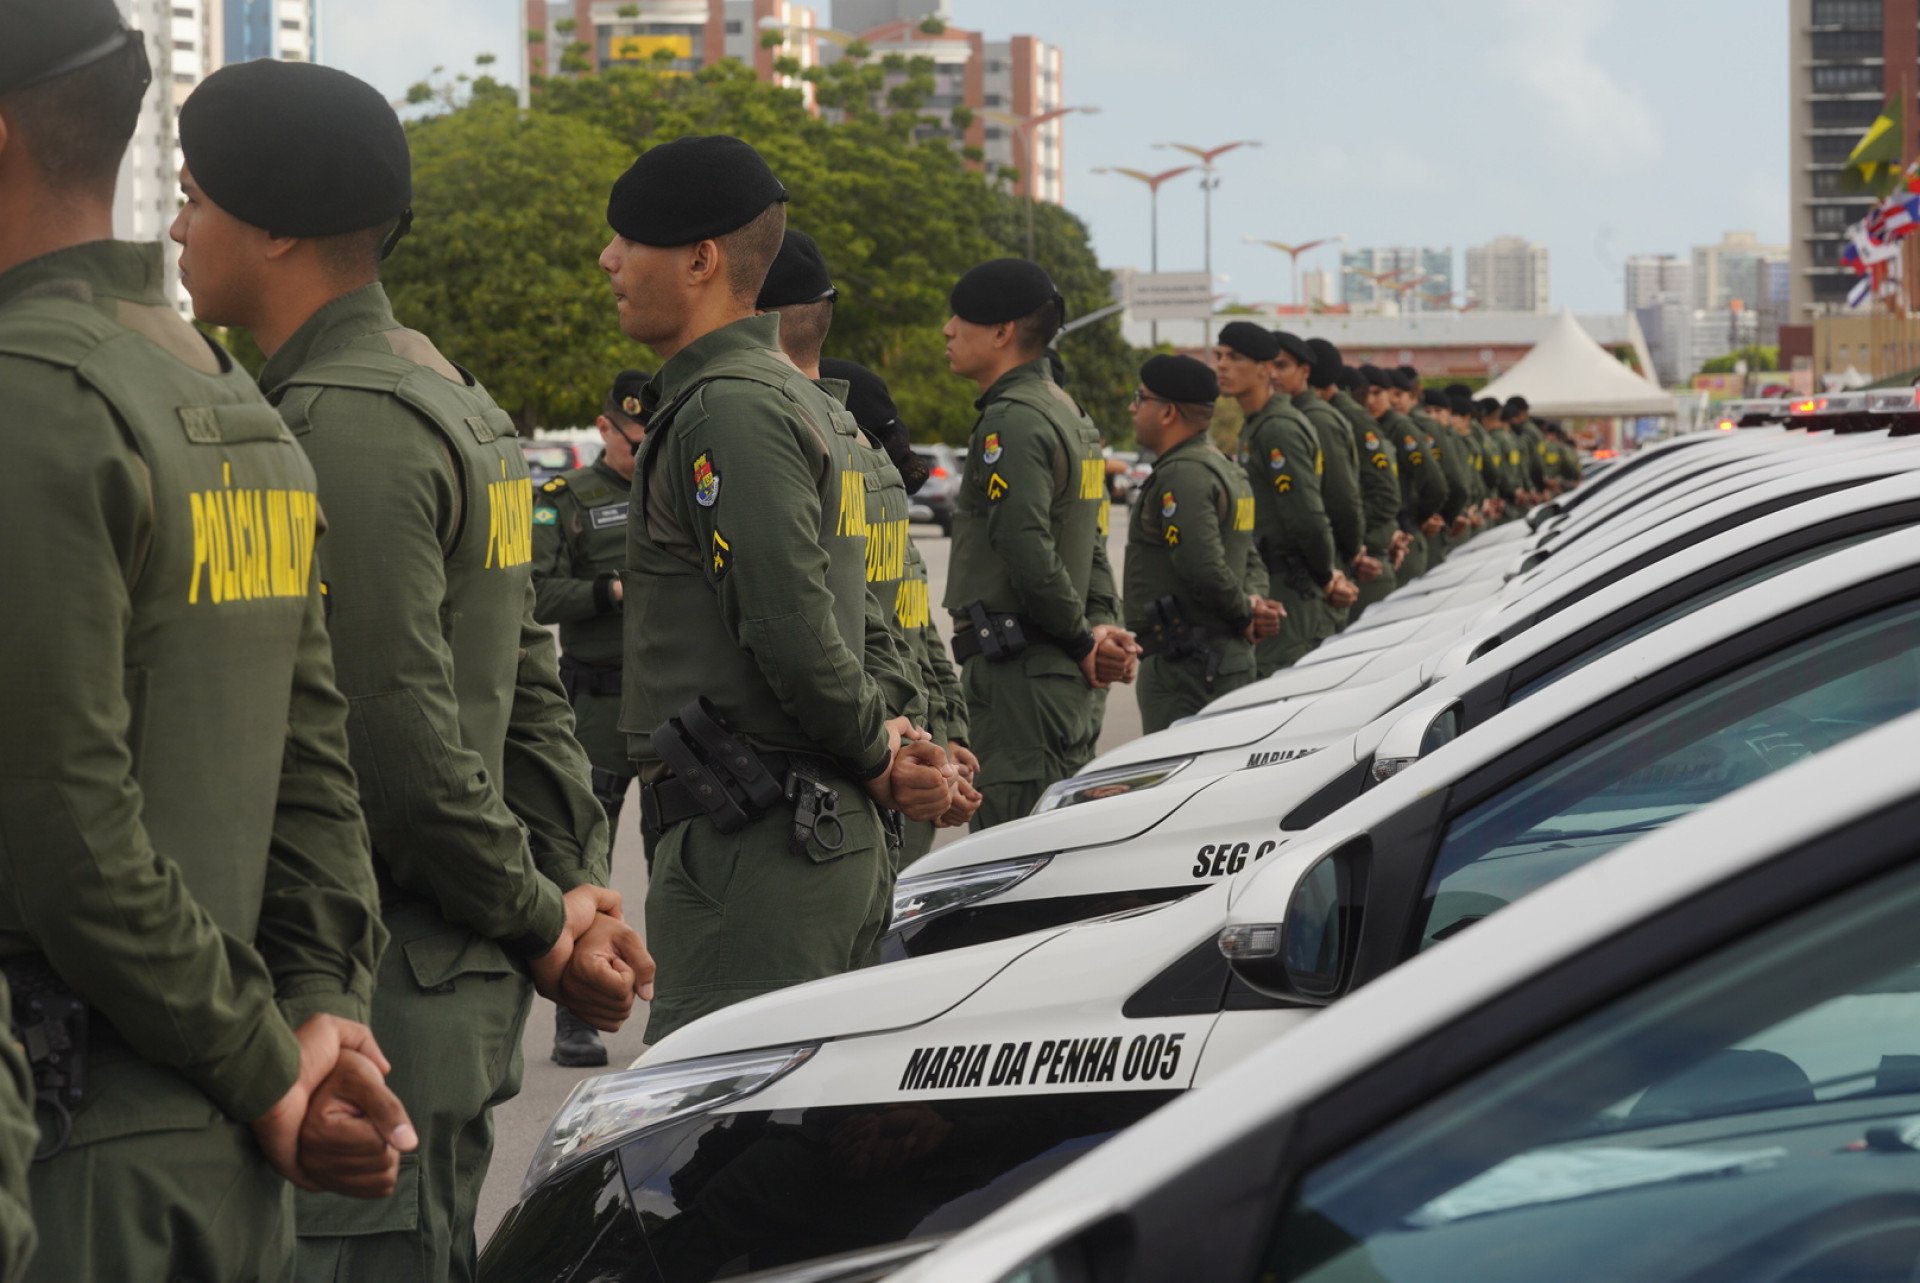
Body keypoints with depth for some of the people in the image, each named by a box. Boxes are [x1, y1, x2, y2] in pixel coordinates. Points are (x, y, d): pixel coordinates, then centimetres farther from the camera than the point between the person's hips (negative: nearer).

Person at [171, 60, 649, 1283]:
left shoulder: (344, 425, -17)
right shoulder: (448, 397, 16)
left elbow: (404, 739, -20)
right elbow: (530, 681, 17)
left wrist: (541, 919, -10)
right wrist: (574, 877, 10)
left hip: (380, 997, -10)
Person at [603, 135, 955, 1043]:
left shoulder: (731, 409, -14)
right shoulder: (802, 400, 20)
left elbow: (793, 629, -21)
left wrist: (872, 753, -7)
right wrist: (878, 750, 7)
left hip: (751, 844, -10)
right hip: (833, 836, 10)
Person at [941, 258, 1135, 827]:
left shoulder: (1011, 422, -15)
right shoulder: (1065, 411, 18)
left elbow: (1029, 551, -23)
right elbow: (1090, 544, 19)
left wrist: (1083, 637, -12)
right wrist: (1102, 627, 7)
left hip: (1018, 672, -11)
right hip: (1063, 674, 11)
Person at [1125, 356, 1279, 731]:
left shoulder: (1182, 475, -16)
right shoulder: (1224, 467, 19)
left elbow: (1203, 567, -24)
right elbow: (1251, 559, 22)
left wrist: (1244, 613, -10)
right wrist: (1254, 601, 3)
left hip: (1184, 662, -11)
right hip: (1230, 654, 11)